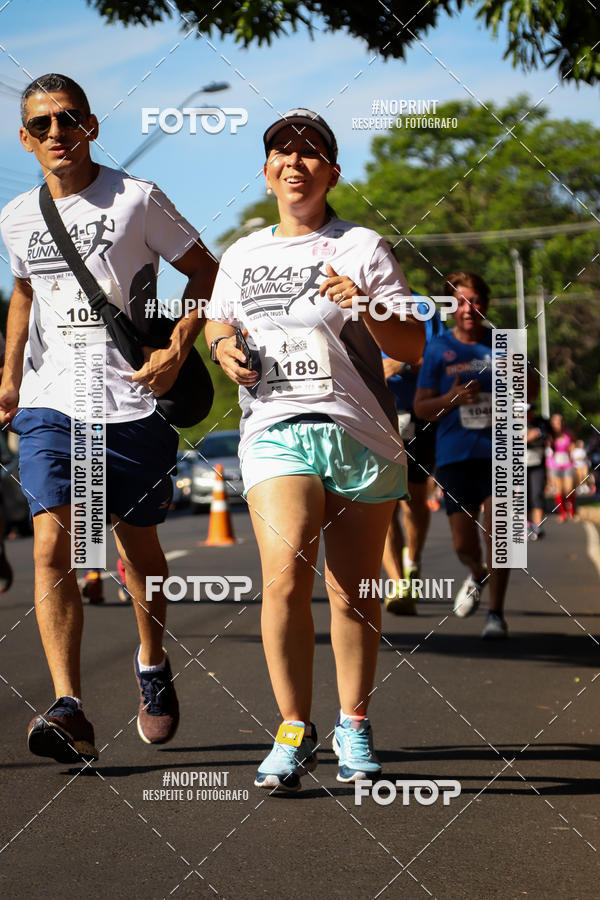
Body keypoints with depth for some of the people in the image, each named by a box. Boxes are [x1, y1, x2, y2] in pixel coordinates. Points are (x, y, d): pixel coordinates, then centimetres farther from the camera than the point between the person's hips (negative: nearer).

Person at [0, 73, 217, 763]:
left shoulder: (137, 200, -5)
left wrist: (176, 351, -11)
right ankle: (68, 711, -20)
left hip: (132, 403, -2)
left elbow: (206, 272, 2)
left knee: (139, 547, 10)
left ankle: (152, 663, 38)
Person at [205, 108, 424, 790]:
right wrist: (224, 346, 9)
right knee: (285, 573, -18)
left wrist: (366, 306, -17)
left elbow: (413, 348, 2)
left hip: (360, 433, -1)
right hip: (275, 430, 1)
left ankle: (353, 726, 21)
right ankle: (294, 731, -9)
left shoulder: (363, 248, 6)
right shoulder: (242, 255, 16)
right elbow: (216, 321, 32)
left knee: (353, 591, 4)